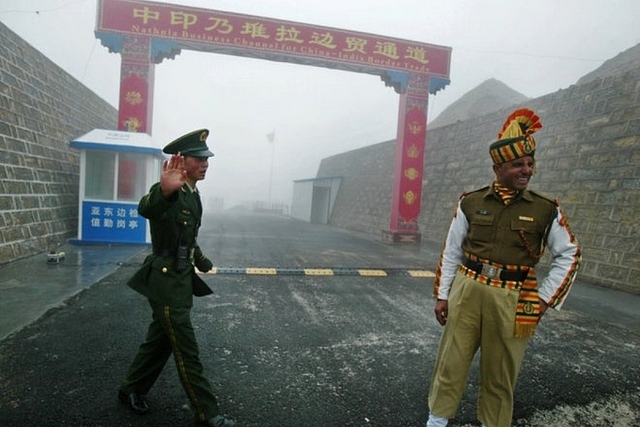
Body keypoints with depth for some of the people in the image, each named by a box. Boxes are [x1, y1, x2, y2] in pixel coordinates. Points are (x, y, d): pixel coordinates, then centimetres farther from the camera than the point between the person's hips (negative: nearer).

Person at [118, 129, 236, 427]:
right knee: (186, 350, 2)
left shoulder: (193, 195, 10)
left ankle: (131, 390, 41)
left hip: (182, 279, 9)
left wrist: (203, 263, 26)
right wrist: (164, 191, -64)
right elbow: (145, 209, -44)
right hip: (166, 281, -9)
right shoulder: (170, 192, -19)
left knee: (160, 340, 21)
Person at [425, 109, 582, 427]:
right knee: (451, 361, 10)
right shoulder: (470, 203, -1)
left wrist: (545, 298, 1)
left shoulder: (546, 210, -1)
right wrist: (442, 295, 3)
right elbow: (451, 251, 4)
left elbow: (569, 255, 8)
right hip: (467, 292, 0)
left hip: (512, 301, 0)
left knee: (501, 371, 14)